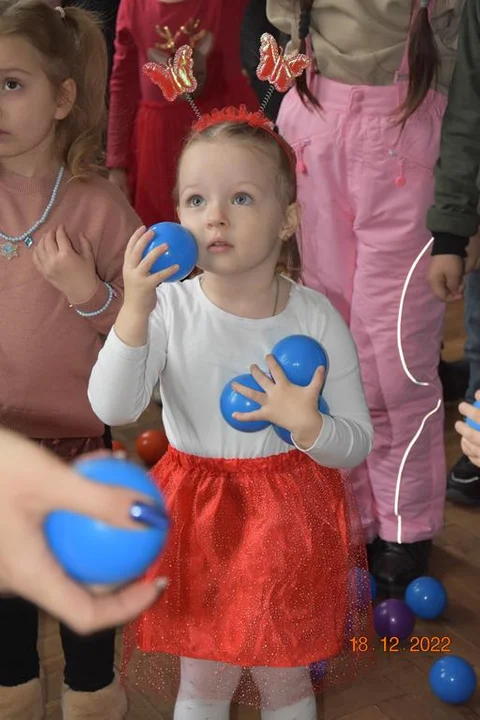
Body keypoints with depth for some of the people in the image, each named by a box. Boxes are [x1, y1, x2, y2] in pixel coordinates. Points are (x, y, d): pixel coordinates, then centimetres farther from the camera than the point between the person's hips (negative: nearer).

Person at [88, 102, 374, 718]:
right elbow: (112, 409, -23)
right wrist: (135, 308, -32)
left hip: (290, 520, 0)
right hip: (197, 519, 0)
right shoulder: (169, 308, -14)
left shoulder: (316, 318, -13)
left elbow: (357, 445, -6)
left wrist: (304, 422, -27)